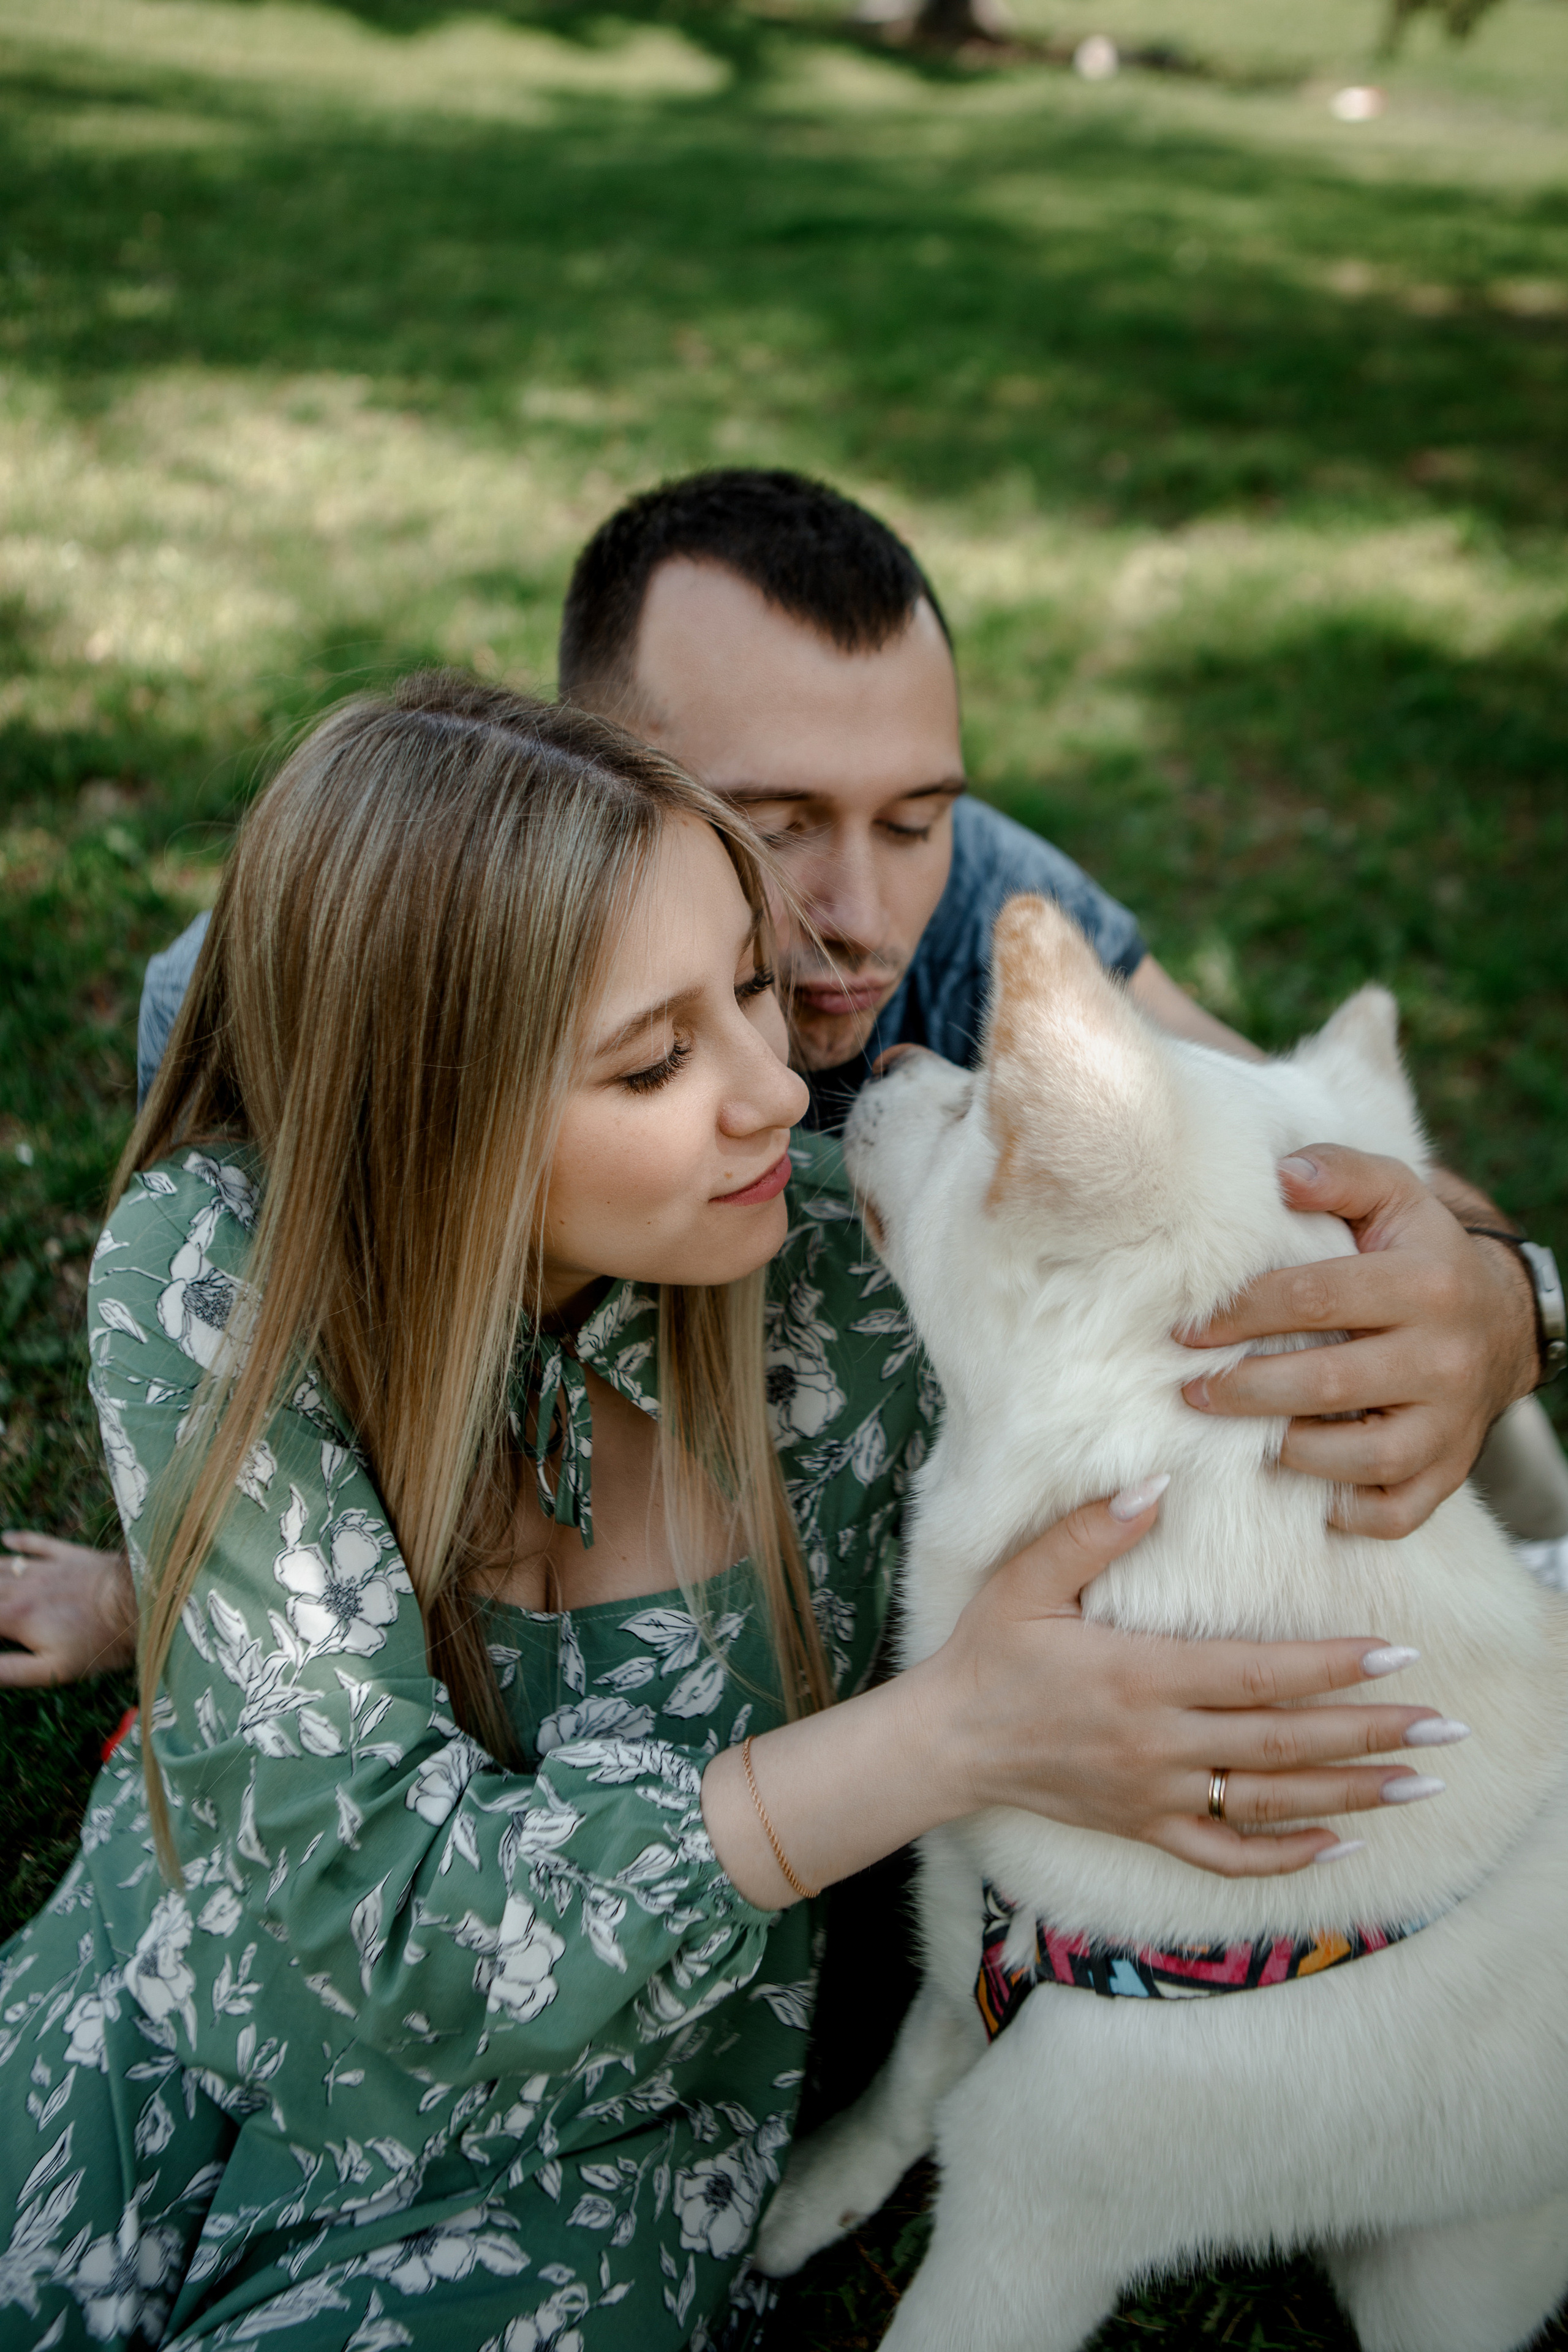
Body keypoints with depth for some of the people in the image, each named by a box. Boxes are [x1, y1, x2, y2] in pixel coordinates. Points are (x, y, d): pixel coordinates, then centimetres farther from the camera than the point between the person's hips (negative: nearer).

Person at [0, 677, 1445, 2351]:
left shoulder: (837, 1256, -21)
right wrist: (954, 1735, -35)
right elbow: (389, 1904, -27)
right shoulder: (210, 1271, -24)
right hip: (180, 2041, 0)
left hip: (589, 2143, 1)